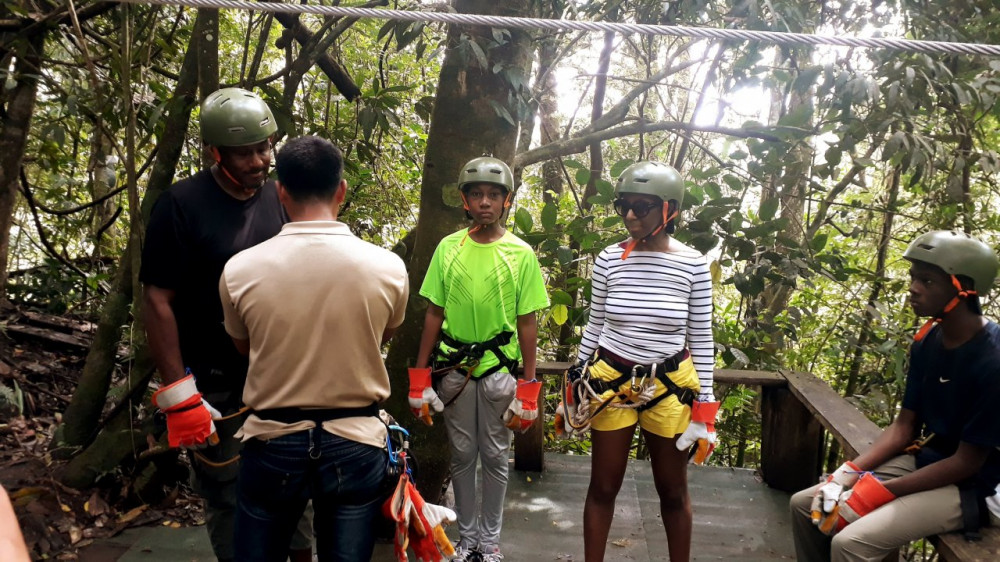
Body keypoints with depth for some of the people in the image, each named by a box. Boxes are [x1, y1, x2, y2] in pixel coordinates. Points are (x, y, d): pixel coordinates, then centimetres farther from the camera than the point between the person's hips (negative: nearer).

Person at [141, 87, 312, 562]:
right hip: (217, 389, -4)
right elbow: (158, 301, -10)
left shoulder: (280, 198, 4)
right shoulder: (181, 205, -10)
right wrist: (178, 394, -14)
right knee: (229, 497, 8)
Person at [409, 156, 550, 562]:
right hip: (453, 368, 2)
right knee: (462, 455, 12)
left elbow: (527, 323, -2)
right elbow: (434, 314, 4)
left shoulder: (521, 254, -3)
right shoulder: (448, 248, 1)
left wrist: (528, 389, -5)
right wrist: (420, 378, 1)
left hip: (500, 368, -1)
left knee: (495, 456, 9)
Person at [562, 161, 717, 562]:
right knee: (603, 486, 10)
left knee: (673, 490, 14)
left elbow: (701, 340, -1)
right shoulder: (609, 259, -5)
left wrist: (704, 408, -2)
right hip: (610, 382, 1)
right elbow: (594, 327, 5)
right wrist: (574, 387, 8)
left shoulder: (693, 264, -8)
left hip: (669, 387, -1)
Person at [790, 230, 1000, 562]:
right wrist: (847, 473, -7)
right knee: (806, 506, 0)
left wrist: (881, 491, -21)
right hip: (921, 462, 8)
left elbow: (967, 462, -20)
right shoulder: (927, 341, 1)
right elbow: (904, 425, 5)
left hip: (968, 486, -7)